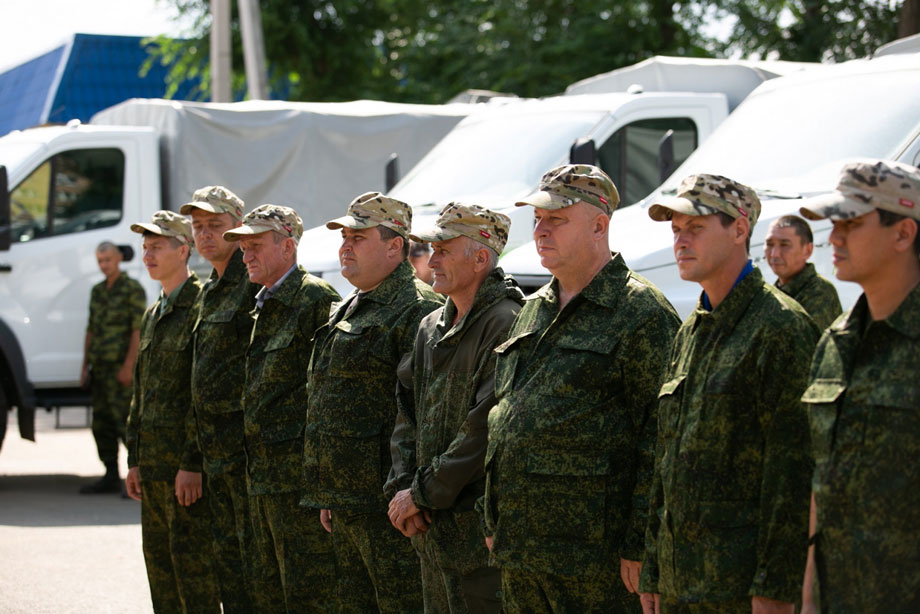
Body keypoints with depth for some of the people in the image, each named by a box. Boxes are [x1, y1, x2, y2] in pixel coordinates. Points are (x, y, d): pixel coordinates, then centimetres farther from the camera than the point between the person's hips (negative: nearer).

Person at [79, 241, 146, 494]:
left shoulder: (133, 289, -6)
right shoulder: (97, 291, 17)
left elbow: (138, 330, -12)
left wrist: (128, 366, -19)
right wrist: (85, 366, 16)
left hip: (121, 366, -8)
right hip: (100, 368, 8)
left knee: (125, 422, -12)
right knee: (101, 424, 9)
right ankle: (111, 477, 15)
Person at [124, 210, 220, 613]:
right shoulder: (153, 315, 18)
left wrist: (193, 463, -20)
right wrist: (135, 459, 17)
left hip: (187, 467, -9)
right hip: (153, 466, 9)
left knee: (193, 565, -7)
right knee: (159, 564, 11)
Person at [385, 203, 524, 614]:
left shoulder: (506, 324, -14)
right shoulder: (431, 328, 15)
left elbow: (488, 428, -19)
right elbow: (408, 414, 16)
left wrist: (423, 493, -14)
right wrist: (400, 488, 1)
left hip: (480, 528, -9)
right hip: (433, 529, 9)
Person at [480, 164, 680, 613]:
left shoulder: (642, 314, -8)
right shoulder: (532, 311, 17)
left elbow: (661, 441, -13)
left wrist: (638, 547, -17)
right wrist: (493, 521, 19)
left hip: (593, 551, -8)